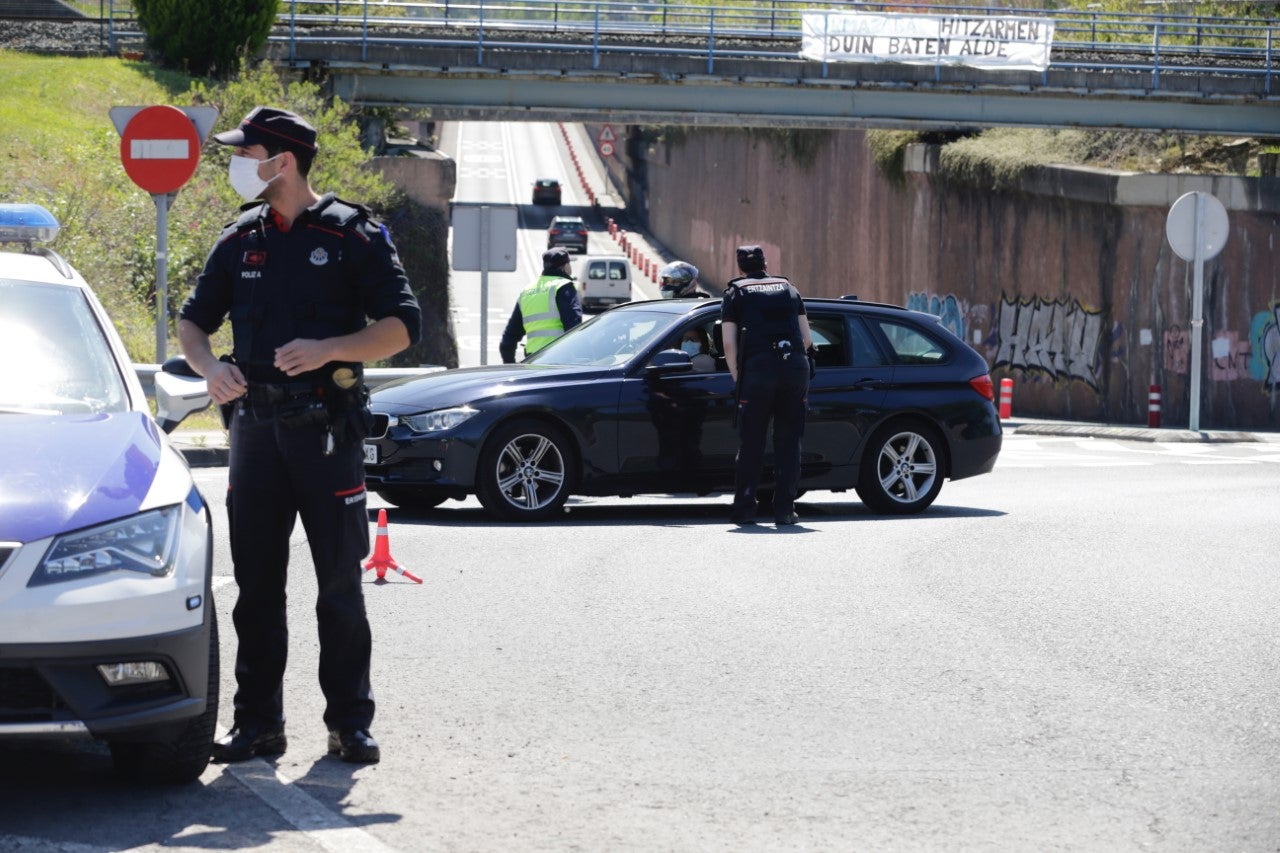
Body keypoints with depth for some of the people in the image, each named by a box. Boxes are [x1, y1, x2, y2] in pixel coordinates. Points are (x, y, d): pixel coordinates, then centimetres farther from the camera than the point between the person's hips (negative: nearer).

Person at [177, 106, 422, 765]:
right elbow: (193, 321, 20)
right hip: (256, 428, 4)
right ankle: (257, 723, 10)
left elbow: (401, 326, -5)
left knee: (340, 585, -1)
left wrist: (327, 350, -19)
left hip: (327, 430, -4)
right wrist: (210, 367, -2)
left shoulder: (352, 236, -2)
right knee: (256, 584, 4)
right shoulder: (241, 241, 12)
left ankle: (350, 722, 6)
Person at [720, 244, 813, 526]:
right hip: (796, 368, 2)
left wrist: (737, 377, 12)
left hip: (758, 368, -2)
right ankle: (784, 509, 5)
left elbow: (729, 344, 3)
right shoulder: (788, 289, 23)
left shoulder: (736, 293, 14)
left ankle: (744, 508, 5)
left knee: (751, 442, 5)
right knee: (789, 441, 7)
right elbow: (807, 339, 18)